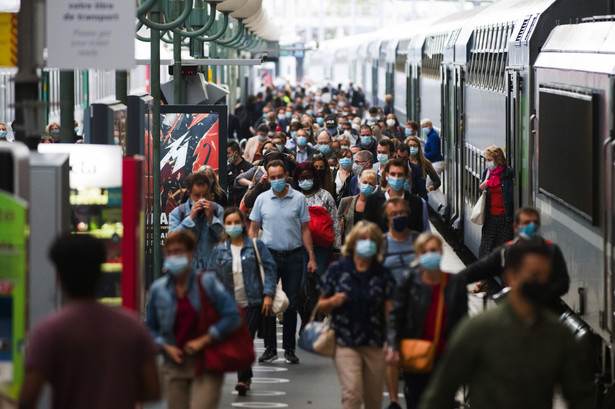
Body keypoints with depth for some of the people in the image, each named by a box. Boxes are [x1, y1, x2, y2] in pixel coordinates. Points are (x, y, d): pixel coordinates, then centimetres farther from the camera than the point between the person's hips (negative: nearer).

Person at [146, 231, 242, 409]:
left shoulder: (207, 282, -4)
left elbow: (233, 316, -7)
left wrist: (204, 340, -11)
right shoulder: (158, 289, 5)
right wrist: (166, 347, -4)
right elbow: (150, 327, 14)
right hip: (175, 366, 4)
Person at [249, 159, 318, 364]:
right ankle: (270, 348, 7)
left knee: (291, 304, 3)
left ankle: (289, 349, 10)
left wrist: (311, 256, 0)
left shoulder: (299, 198, 2)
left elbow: (305, 229, 6)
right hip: (269, 255, 1)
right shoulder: (262, 199, 4)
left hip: (293, 257, 0)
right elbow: (253, 228, 9)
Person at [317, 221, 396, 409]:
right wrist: (333, 302, -14)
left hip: (375, 344, 2)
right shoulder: (337, 270, 3)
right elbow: (321, 305, 9)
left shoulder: (383, 274, 6)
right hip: (344, 343, -2)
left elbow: (389, 311, 3)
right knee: (352, 393, -16)